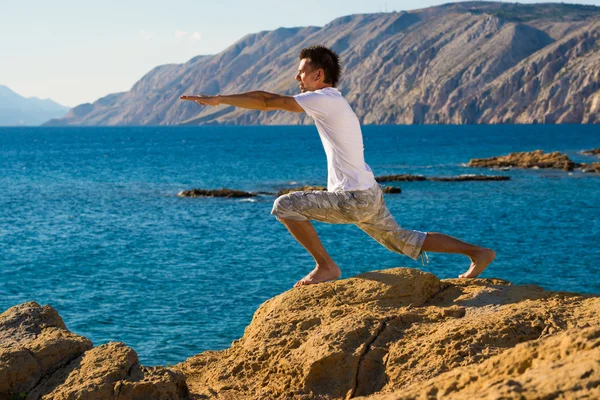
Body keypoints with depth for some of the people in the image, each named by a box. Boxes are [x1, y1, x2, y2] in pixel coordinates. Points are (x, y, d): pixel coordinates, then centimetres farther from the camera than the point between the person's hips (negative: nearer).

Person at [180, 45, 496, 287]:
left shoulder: (325, 99, -14)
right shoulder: (329, 101, 14)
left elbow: (269, 102, -14)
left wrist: (217, 100, -9)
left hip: (355, 199, -10)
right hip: (367, 195, 10)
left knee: (285, 206, -13)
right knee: (403, 241, 20)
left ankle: (326, 267, -5)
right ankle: (478, 252, 24)